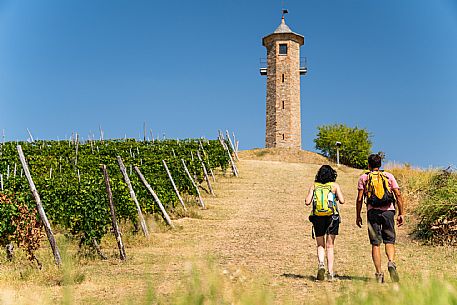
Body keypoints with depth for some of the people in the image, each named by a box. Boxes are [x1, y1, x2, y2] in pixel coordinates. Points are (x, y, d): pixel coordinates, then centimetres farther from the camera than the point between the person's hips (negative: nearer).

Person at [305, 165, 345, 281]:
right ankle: (330, 273, 4)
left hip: (317, 217, 1)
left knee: (320, 245, 14)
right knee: (330, 246, 8)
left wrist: (307, 199, 17)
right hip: (332, 217, -1)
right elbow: (342, 201, -9)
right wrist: (336, 198, 12)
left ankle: (321, 264, -11)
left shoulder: (314, 186, 3)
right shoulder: (334, 185, 0)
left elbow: (307, 202, -5)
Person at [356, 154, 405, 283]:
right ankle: (391, 262, -18)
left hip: (373, 212, -1)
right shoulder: (389, 176, 12)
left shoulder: (364, 178, 8)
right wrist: (401, 214, 8)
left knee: (375, 243, 3)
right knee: (389, 241, 9)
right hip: (388, 211, 1)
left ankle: (379, 274, 0)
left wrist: (358, 216, 9)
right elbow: (398, 195, 5)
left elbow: (359, 199, 2)